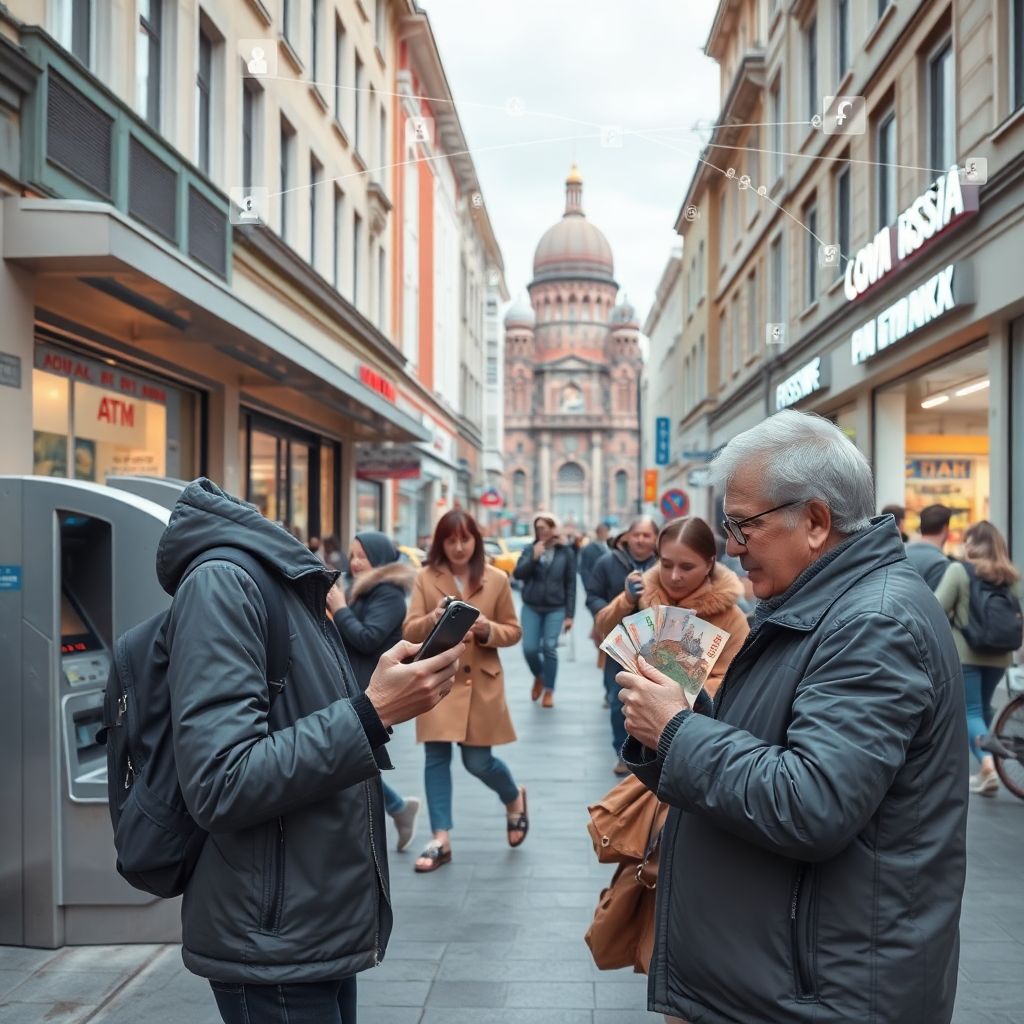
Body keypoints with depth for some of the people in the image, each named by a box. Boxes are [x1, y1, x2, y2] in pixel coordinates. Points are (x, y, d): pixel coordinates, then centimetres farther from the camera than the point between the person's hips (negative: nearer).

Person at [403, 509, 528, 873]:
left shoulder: (497, 579, 0)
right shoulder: (426, 578, 0)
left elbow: (513, 632, 5)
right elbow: (410, 632, -3)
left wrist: (487, 630, -15)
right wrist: (434, 618, -23)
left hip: (481, 682, -1)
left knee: (478, 761, 3)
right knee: (437, 757, 0)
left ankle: (515, 799, 34)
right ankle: (441, 840, 9)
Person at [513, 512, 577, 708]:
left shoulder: (566, 552, -1)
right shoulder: (530, 549, 2)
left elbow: (570, 585, 1)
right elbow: (517, 574, -6)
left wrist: (569, 614, -3)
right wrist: (533, 558, -21)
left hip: (556, 609, -1)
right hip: (531, 607, 1)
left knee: (549, 648, -7)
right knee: (529, 648, -4)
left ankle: (549, 691, 10)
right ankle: (538, 677, 27)